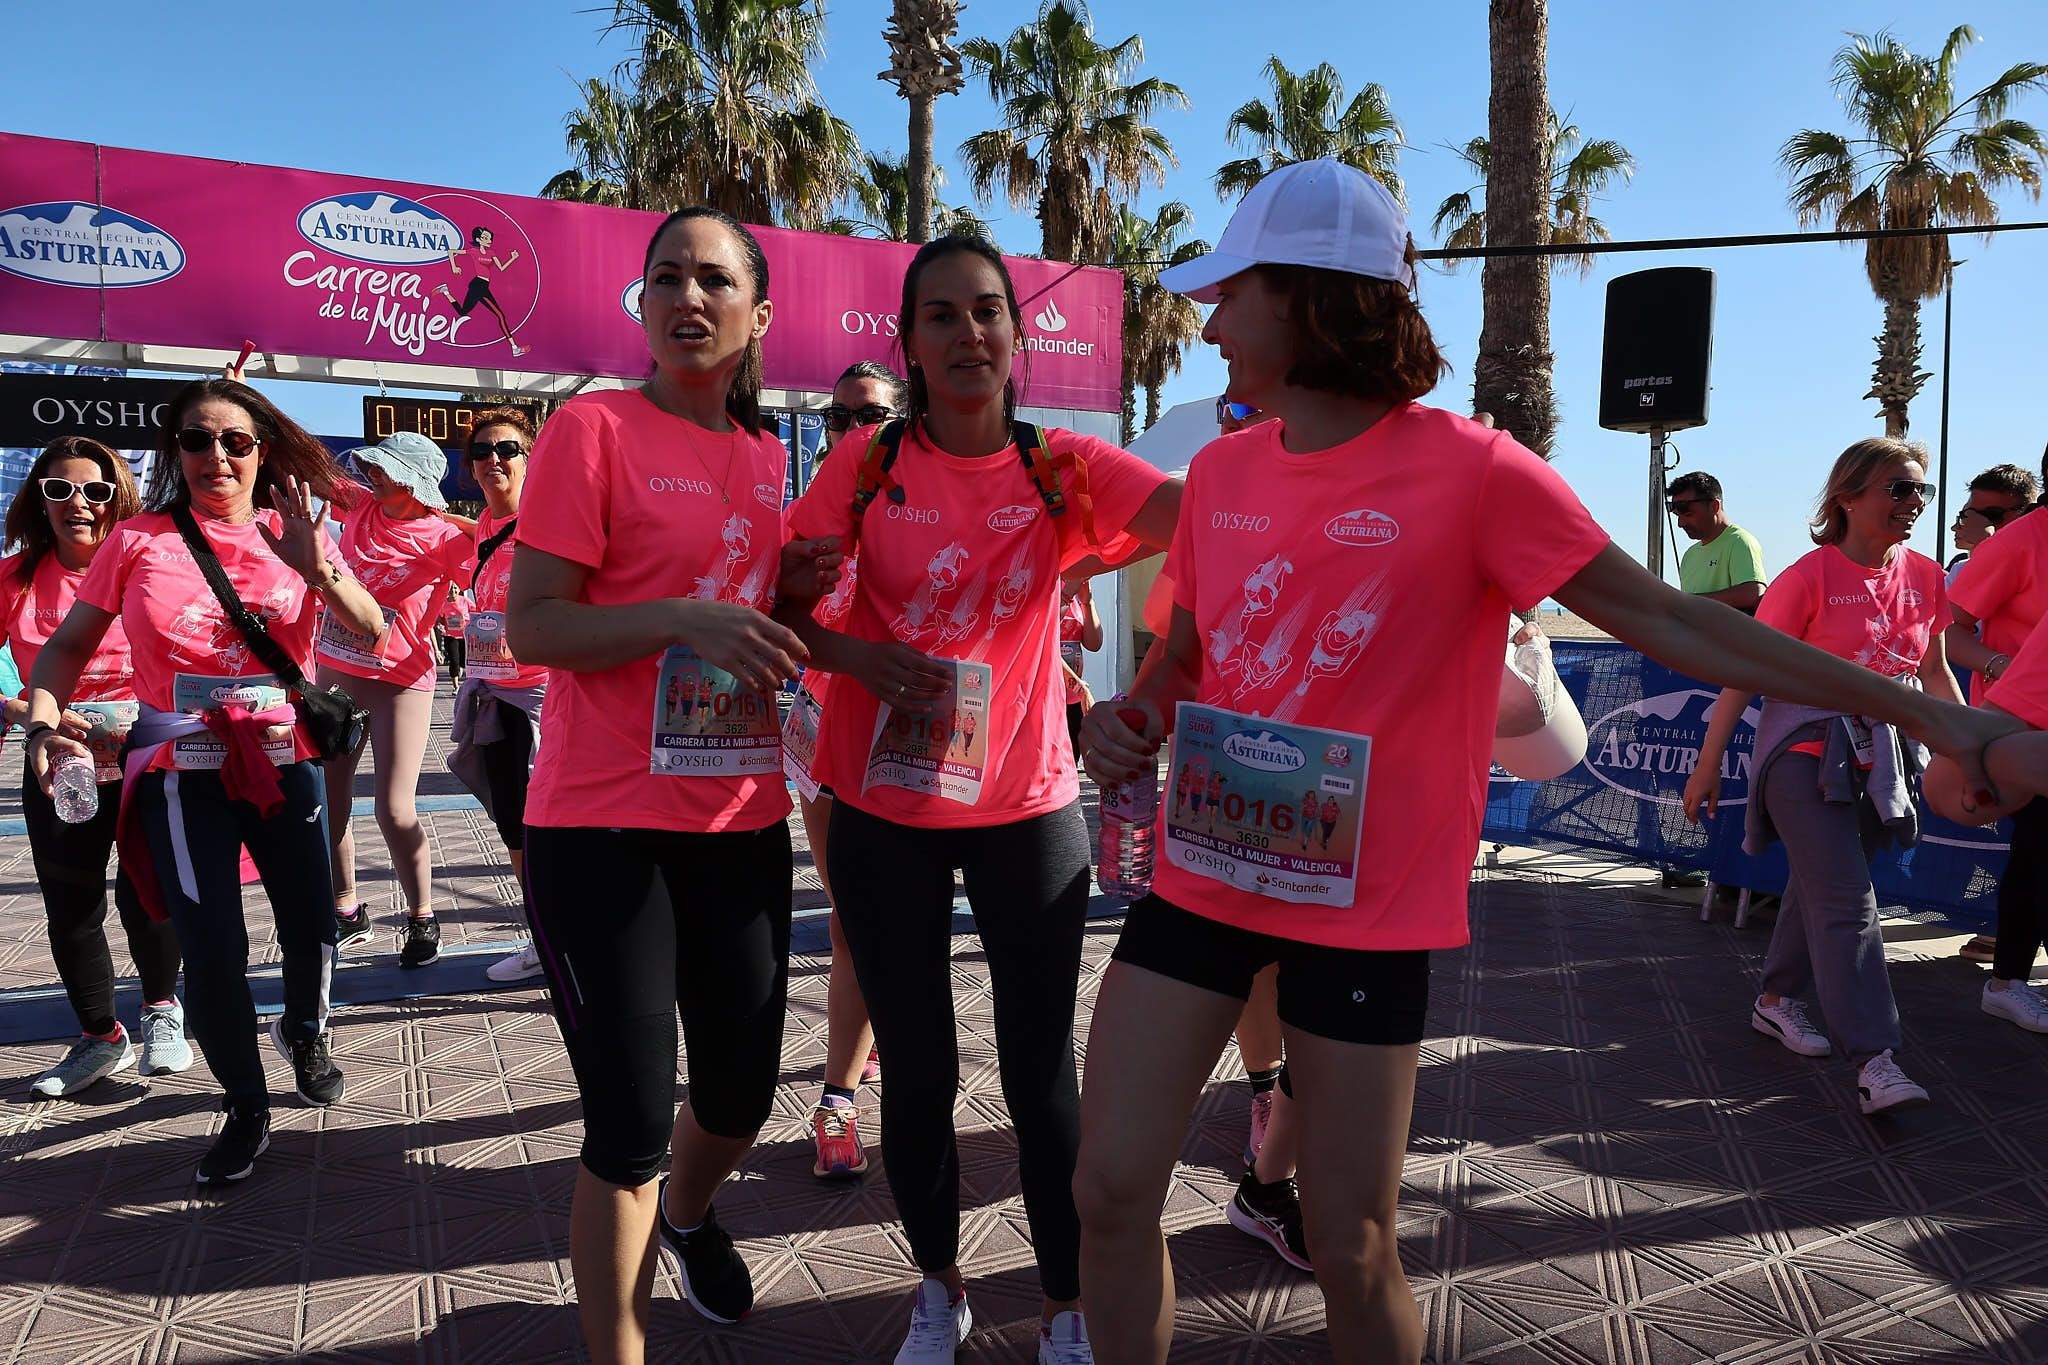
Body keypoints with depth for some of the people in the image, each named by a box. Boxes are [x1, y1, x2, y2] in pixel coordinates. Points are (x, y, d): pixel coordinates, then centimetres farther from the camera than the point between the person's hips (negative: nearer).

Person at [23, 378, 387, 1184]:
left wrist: (318, 569, -19)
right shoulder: (140, 542, 2)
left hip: (284, 760, 1)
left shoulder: (294, 534, 5)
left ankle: (304, 1029, 37)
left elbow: (372, 632, -4)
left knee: (313, 929, 1)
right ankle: (245, 1108, 19)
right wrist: (42, 721, -9)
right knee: (213, 952, -5)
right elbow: (68, 644, 8)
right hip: (182, 768, -1)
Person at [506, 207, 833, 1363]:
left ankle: (686, 1216, 50)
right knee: (633, 1125, 0)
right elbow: (532, 627, -13)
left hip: (742, 821, 6)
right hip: (607, 828, -6)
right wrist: (684, 620, -25)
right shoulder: (595, 429, -7)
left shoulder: (770, 457, 10)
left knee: (742, 1093, 16)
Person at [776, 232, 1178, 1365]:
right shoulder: (866, 464, -2)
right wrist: (858, 656, -20)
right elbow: (781, 607, -2)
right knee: (918, 1076, 13)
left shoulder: (1062, 468, -3)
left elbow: (1194, 505, -21)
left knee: (1041, 1076, 8)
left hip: (1027, 810, 0)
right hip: (884, 814, 1)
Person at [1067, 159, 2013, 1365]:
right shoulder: (1222, 472, 3)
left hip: (1366, 909, -4)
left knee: (1352, 1246, 7)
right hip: (1203, 878, 5)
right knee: (1111, 1188, 6)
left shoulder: (1471, 469, -12)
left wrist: (1917, 709, -9)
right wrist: (1130, 720, -5)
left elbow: (1660, 617, -9)